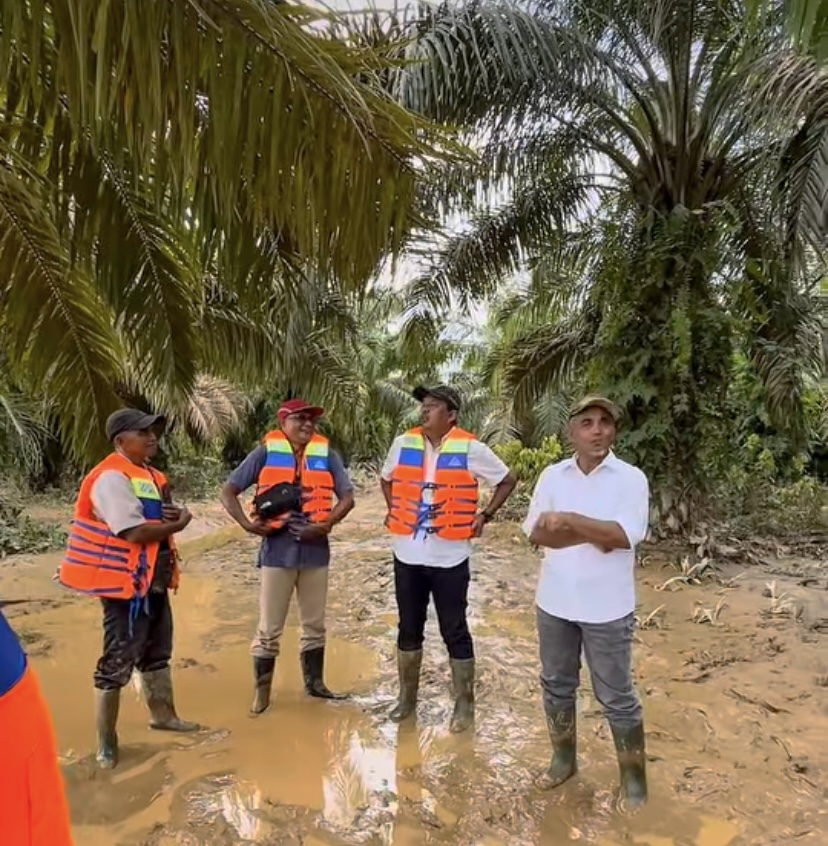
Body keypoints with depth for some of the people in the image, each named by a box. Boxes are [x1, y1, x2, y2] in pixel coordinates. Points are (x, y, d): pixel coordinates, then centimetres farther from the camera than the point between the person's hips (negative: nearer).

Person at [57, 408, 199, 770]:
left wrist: (173, 514, -6)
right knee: (118, 661, 1)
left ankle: (163, 715, 38)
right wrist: (177, 524, -12)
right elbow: (135, 532, -26)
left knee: (157, 652, 21)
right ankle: (106, 741, 16)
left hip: (153, 580, 10)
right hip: (126, 584, -10)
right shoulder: (112, 478, -19)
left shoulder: (149, 475, 10)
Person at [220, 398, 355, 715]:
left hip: (315, 548, 2)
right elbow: (228, 491, 0)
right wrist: (247, 524, -12)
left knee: (315, 624, 16)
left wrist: (326, 524, -14)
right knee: (269, 628, 6)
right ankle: (261, 692, 22)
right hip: (278, 550, -2)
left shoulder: (326, 454, 1)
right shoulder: (265, 453, -3)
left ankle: (314, 683, 33)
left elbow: (347, 497, 0)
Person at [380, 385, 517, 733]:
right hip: (407, 555, 4)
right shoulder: (403, 444, 1)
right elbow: (386, 479, 20)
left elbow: (507, 480, 4)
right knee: (409, 628, 15)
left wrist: (484, 515, -2)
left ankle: (464, 705, 24)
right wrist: (394, 511, 9)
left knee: (454, 632, 7)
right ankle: (407, 698, 33)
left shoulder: (470, 449, -9)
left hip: (449, 558, -3)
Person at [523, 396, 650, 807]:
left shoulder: (631, 478, -10)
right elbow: (536, 532, -8)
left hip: (606, 608, -3)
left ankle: (634, 777, 30)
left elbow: (626, 535, -22)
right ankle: (563, 757, 40)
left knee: (616, 697, 10)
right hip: (555, 602, 4)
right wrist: (593, 535, -17)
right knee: (556, 684, 19)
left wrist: (570, 520, -22)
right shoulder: (552, 475, 0)